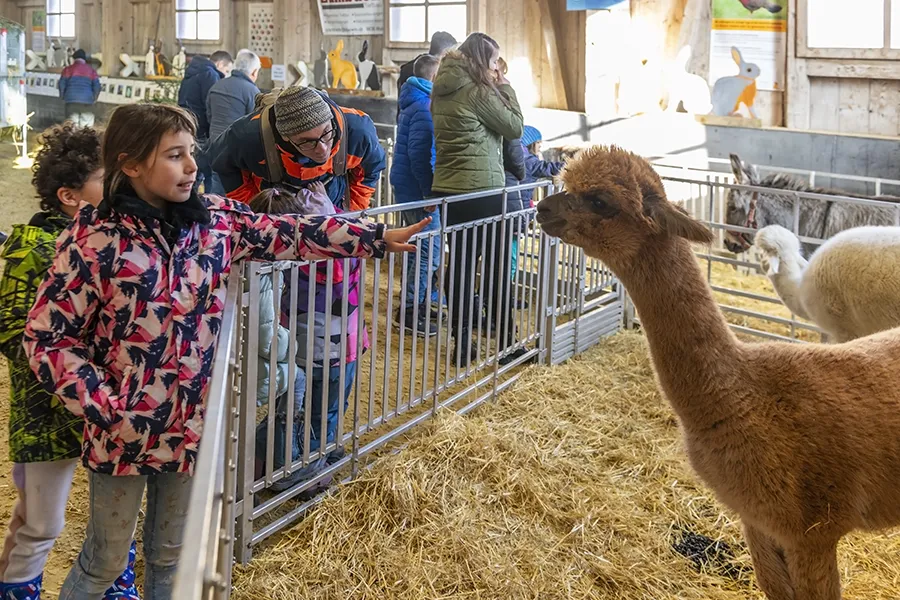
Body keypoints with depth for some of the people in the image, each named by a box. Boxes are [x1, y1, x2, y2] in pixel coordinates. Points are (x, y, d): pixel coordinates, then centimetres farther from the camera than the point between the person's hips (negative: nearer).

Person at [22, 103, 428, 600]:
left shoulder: (214, 218, -3)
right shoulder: (92, 240, -17)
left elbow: (289, 234, 5)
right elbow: (47, 338, -13)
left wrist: (378, 238, 3)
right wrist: (105, 408, -18)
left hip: (191, 426, 4)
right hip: (123, 432, -4)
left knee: (170, 557, 22)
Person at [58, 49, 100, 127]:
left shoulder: (68, 69, 9)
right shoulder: (91, 70, 11)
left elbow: (62, 84, 2)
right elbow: (97, 86, 3)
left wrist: (63, 97, 15)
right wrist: (94, 99, 15)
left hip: (71, 101, 0)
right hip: (87, 101, 0)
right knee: (87, 127, 0)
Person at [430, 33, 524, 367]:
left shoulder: (442, 91, 10)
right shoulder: (478, 92, -13)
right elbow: (514, 128, -6)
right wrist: (506, 88, 2)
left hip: (447, 188, 7)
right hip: (482, 190, -7)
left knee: (460, 262, 10)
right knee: (496, 263, 2)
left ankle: (463, 341, 13)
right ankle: (505, 340, 8)